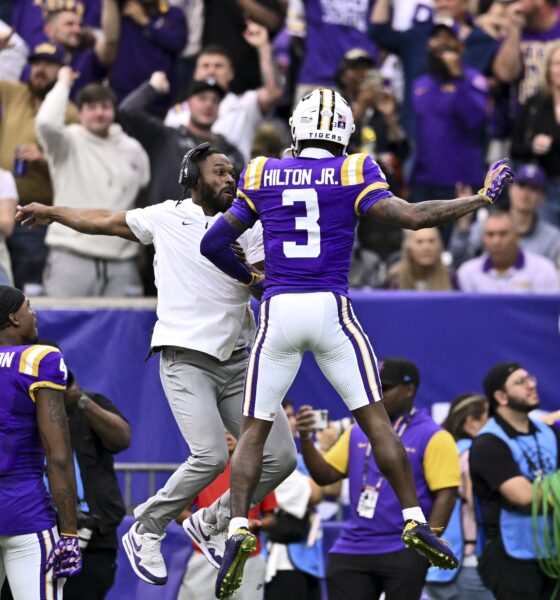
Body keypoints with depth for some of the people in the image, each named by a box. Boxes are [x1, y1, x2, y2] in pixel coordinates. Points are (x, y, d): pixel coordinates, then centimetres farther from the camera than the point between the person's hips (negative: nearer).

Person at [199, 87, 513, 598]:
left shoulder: (263, 176, 8)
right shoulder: (353, 173, 0)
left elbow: (214, 243, 11)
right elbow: (411, 216, -11)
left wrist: (248, 277, 30)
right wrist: (482, 198, -1)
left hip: (278, 311, 1)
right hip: (331, 310, -1)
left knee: (255, 430, 7)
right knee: (375, 418, 8)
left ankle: (239, 528, -11)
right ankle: (414, 521, 5)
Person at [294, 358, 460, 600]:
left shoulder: (432, 437, -5)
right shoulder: (358, 433, 12)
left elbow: (445, 494, -10)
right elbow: (324, 475, 11)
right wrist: (306, 438, -5)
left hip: (403, 553, -5)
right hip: (351, 550, 5)